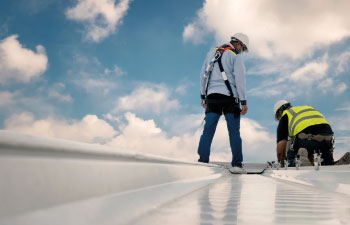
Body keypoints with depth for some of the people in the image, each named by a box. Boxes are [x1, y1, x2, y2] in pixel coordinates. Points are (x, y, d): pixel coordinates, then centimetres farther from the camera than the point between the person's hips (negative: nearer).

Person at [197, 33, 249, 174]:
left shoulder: (211, 52, 17)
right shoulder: (236, 56, 0)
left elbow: (203, 74, 17)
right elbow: (240, 79, -7)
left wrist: (203, 96, 20)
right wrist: (243, 101, -6)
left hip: (212, 96, 4)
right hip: (229, 97, -4)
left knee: (208, 130, 1)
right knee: (234, 132, 0)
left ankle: (202, 161, -4)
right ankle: (236, 164, 0)